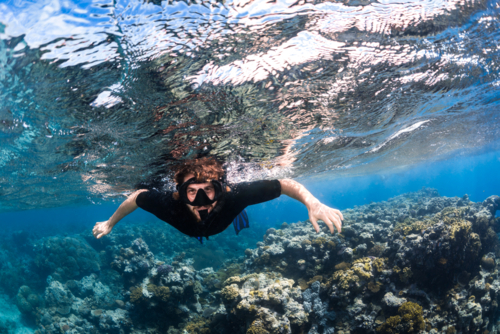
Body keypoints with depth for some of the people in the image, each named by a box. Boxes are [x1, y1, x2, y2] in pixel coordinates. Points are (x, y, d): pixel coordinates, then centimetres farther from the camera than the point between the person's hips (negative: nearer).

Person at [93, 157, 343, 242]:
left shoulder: (233, 196, -52)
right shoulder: (169, 204, -50)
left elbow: (285, 184, -45)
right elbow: (137, 197, -28)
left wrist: (313, 204, -62)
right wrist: (110, 223, -14)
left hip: (225, 212, -1)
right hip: (192, 229, 2)